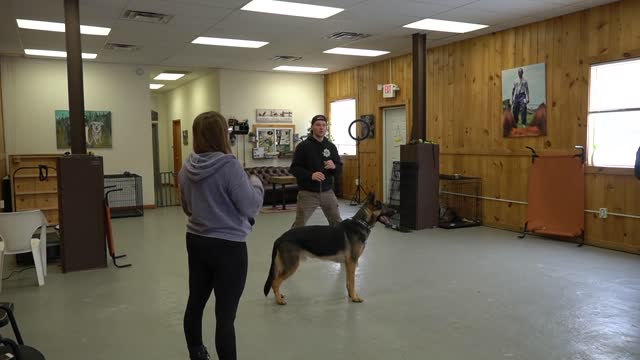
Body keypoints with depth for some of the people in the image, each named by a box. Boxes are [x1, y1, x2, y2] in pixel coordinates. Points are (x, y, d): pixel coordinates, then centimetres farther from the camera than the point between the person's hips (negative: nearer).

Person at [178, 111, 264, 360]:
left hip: (196, 241, 7)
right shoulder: (229, 166, -19)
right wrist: (256, 184, 0)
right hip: (228, 246, -7)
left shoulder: (187, 168, 1)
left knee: (195, 302, 20)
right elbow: (250, 208, -17)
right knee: (225, 314, -1)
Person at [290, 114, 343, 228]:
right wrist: (310, 175, -24)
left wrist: (334, 167, -15)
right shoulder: (303, 146, -5)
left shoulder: (331, 146, 7)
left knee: (338, 223, 12)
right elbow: (294, 169, -9)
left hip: (327, 192, 4)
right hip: (307, 193, -4)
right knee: (299, 225, -2)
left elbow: (339, 169, 9)